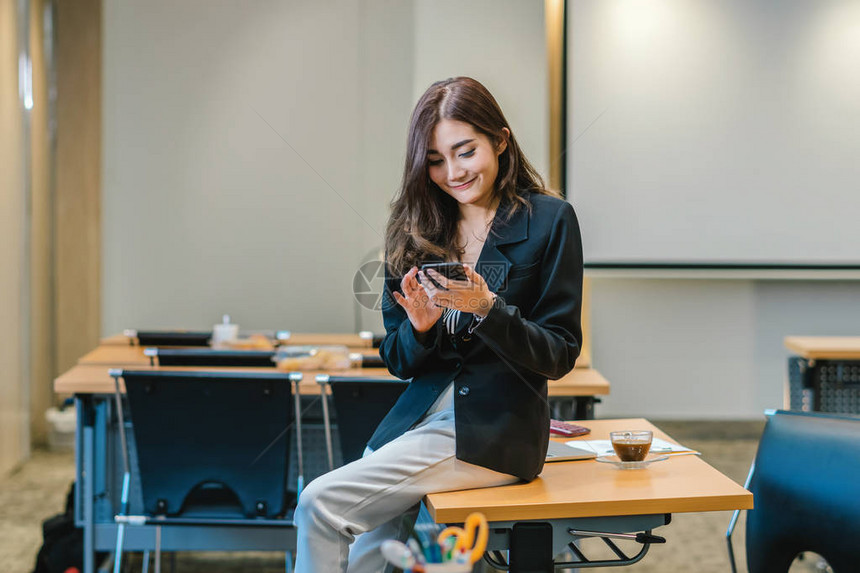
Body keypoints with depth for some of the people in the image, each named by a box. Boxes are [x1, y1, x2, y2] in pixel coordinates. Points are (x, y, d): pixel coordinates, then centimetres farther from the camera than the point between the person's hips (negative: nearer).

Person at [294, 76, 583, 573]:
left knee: (321, 503, -18)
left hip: (493, 428, -5)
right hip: (420, 415, 5)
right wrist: (419, 327, -11)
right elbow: (399, 362, 12)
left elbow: (559, 355, -4)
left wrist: (486, 308, -20)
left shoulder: (548, 220, -2)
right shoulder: (417, 230, 10)